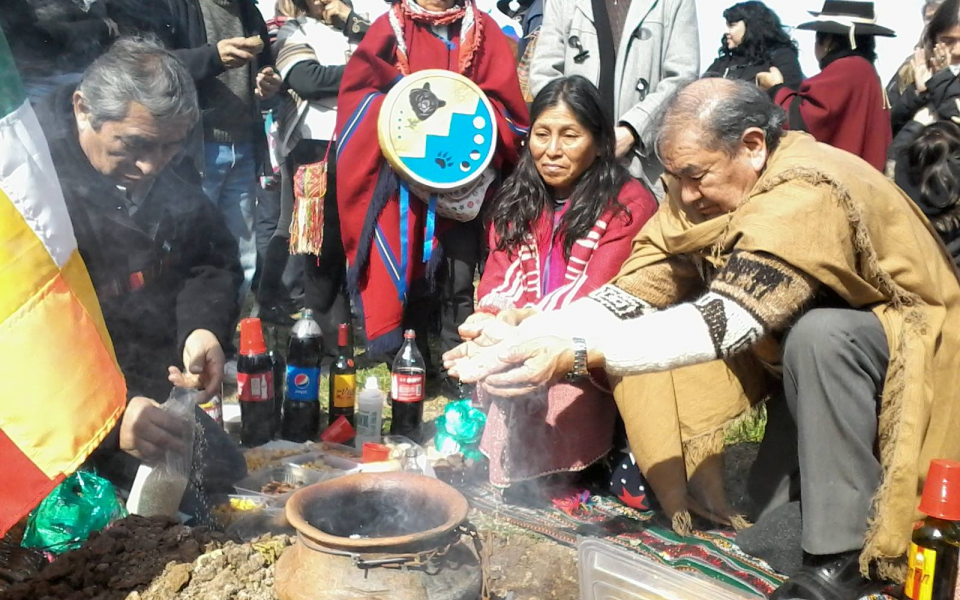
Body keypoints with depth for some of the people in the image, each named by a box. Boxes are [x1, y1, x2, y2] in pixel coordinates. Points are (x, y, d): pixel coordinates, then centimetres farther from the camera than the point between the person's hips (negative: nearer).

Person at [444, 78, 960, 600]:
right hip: (805, 358, 7)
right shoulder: (701, 194, -8)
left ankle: (842, 555, -23)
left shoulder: (808, 192, -31)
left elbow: (729, 318, -41)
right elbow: (633, 292, -14)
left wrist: (577, 355, -47)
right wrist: (514, 341, -26)